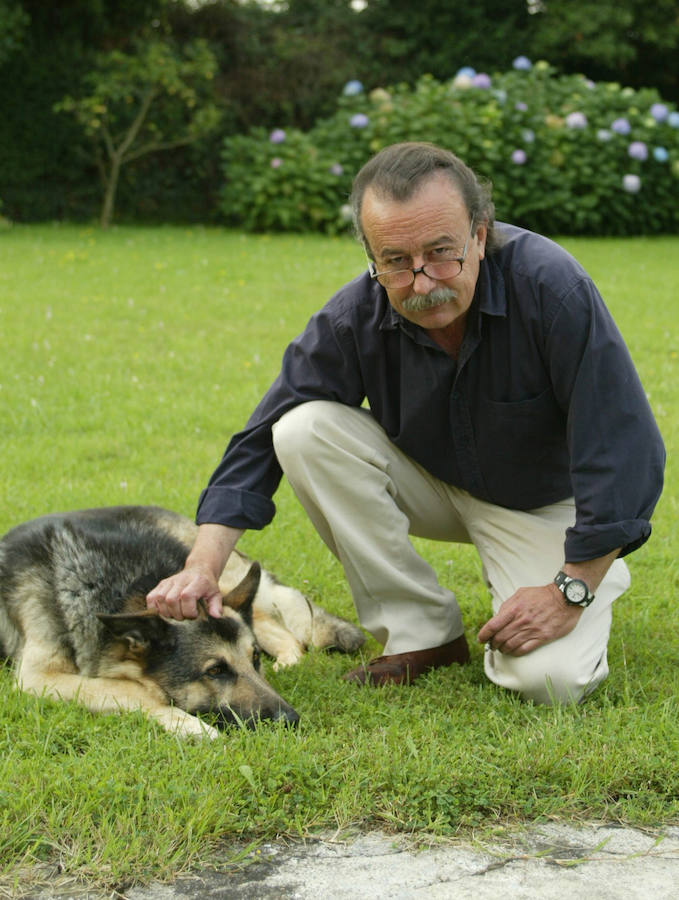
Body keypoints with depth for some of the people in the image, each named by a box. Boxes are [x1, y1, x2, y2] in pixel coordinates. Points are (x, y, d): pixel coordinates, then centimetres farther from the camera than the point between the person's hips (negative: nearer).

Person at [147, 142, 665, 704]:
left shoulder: (552, 286, -31)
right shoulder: (355, 316, -21)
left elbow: (625, 449, -27)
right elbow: (261, 439, -14)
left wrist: (572, 591, -25)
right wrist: (204, 566, -27)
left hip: (546, 502, -3)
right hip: (435, 485, 4)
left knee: (550, 678, -27)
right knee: (304, 429, -23)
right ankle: (421, 633, -9)